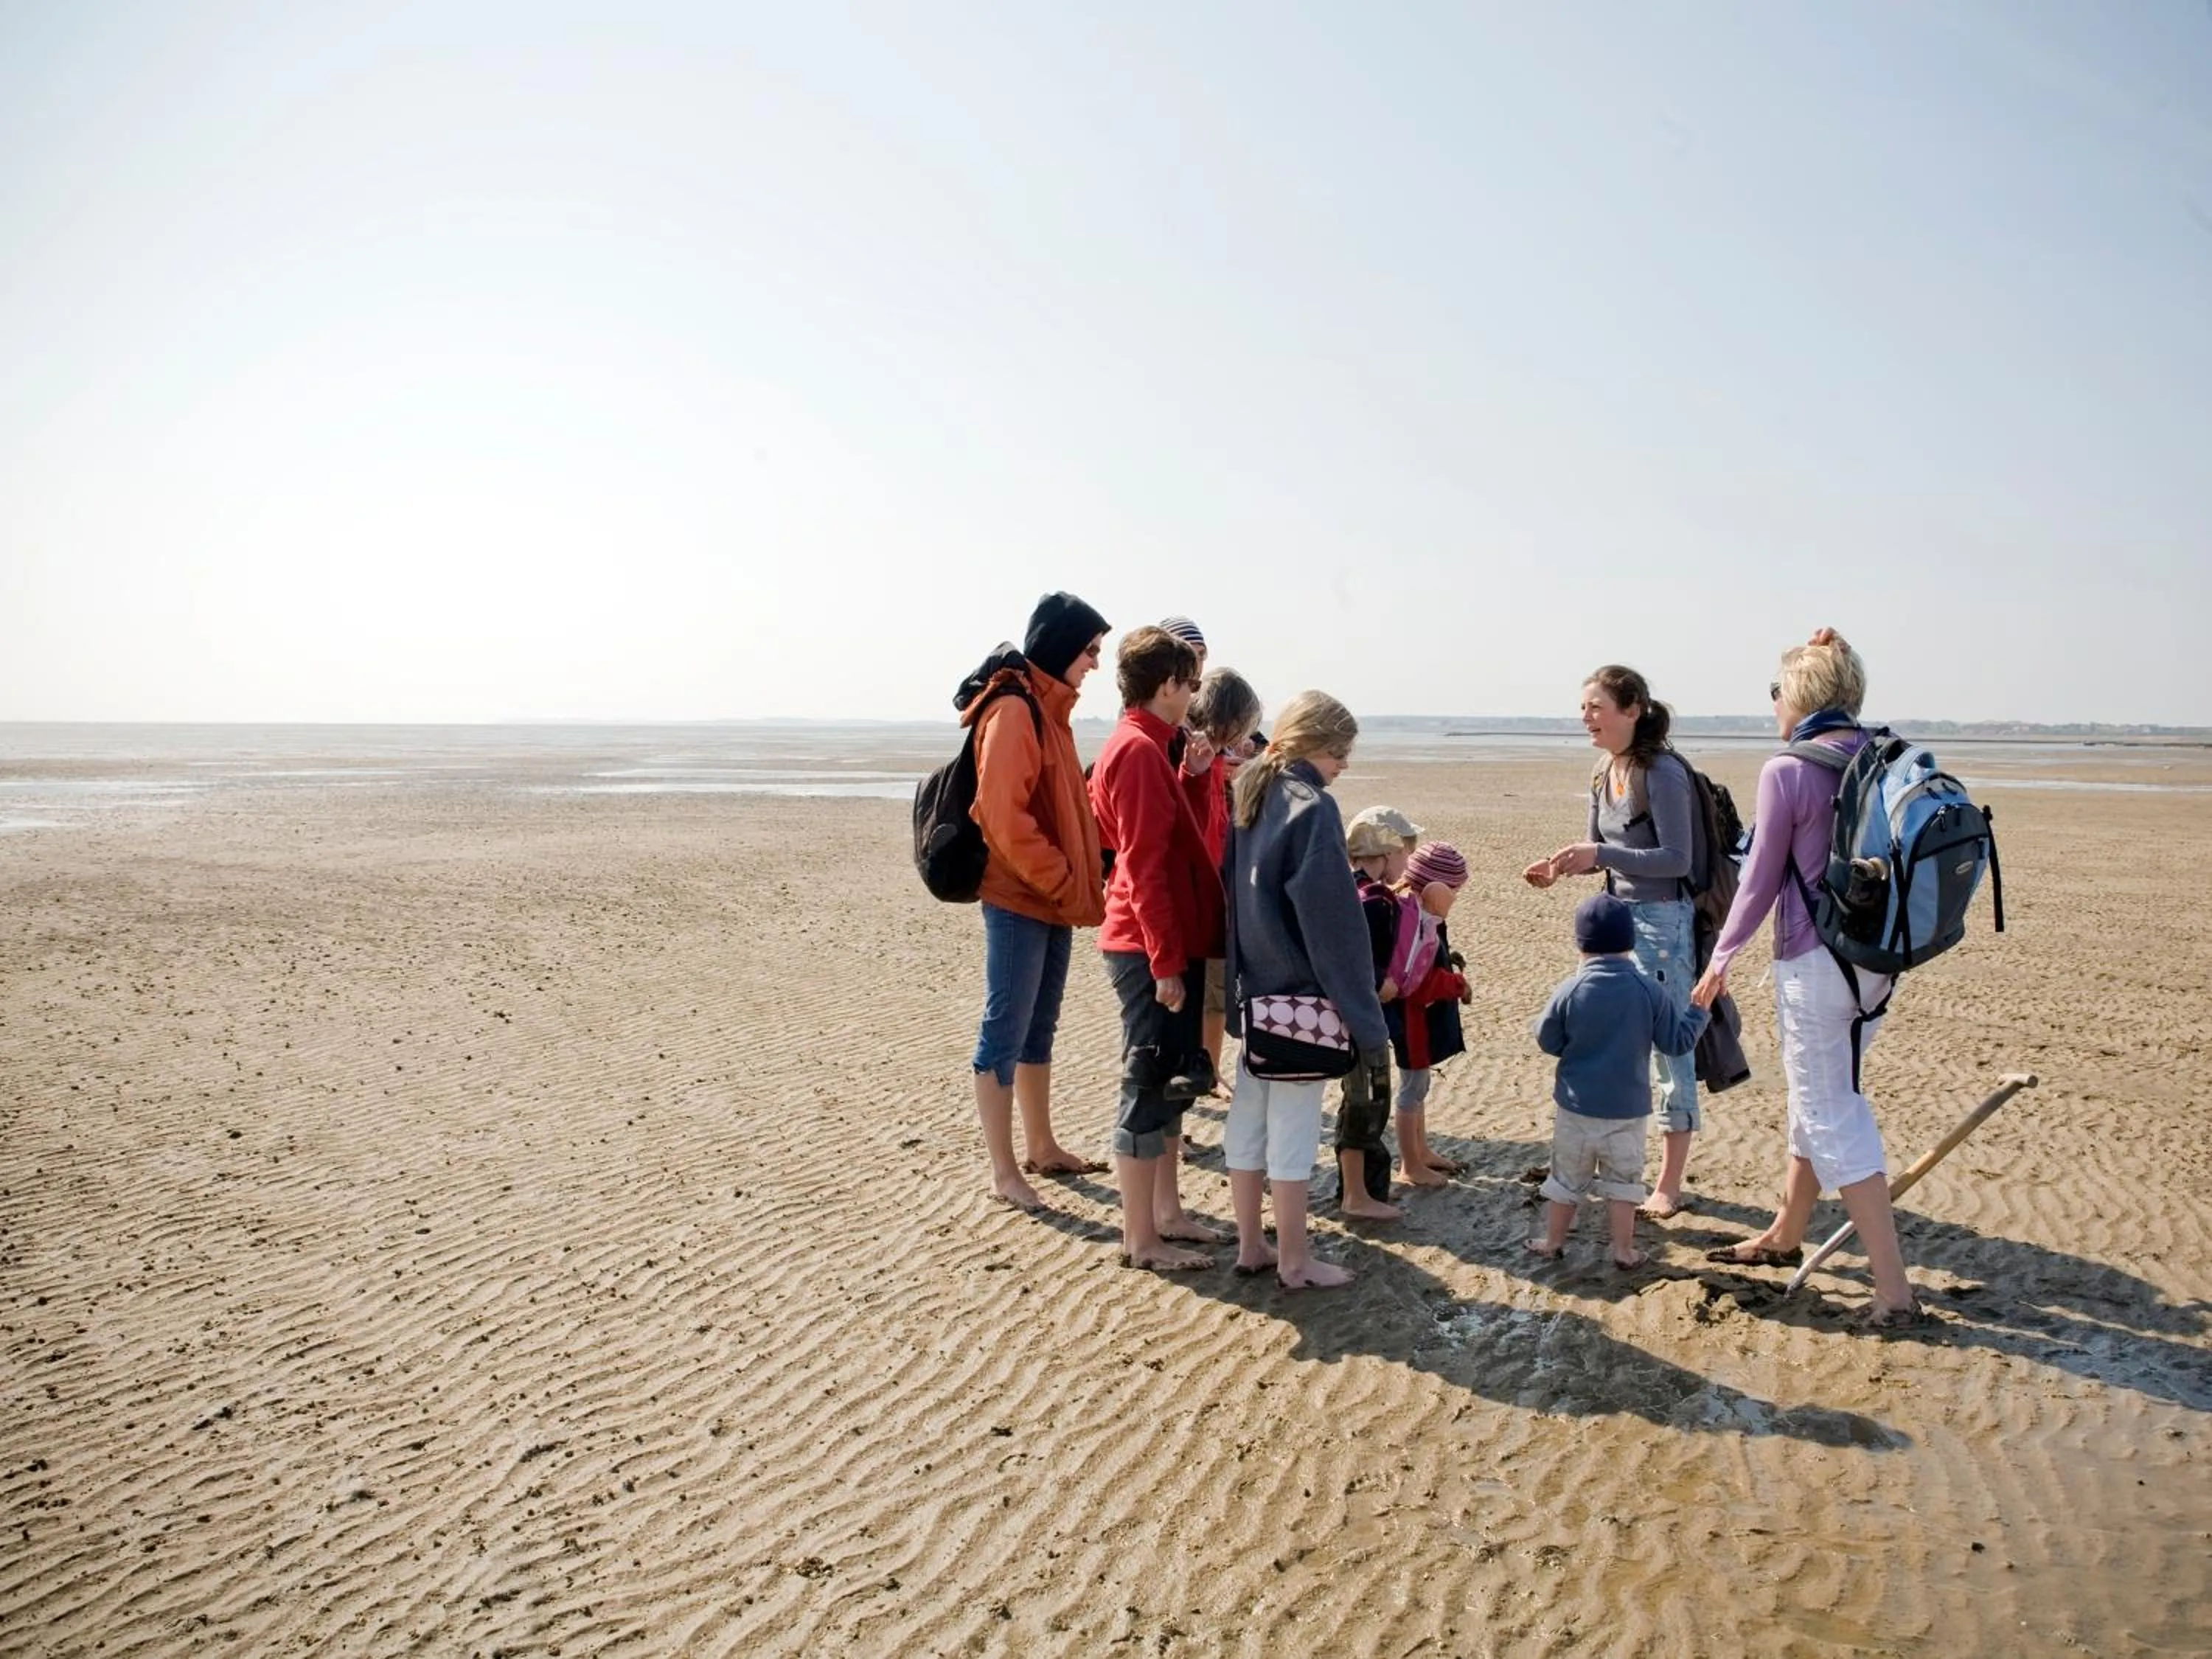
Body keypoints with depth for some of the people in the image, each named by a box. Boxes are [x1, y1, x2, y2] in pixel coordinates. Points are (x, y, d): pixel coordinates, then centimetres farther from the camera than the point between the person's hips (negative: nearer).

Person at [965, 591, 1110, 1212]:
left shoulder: (1049, 709, 14)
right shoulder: (1013, 712, -15)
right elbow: (1005, 818, -22)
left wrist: (1081, 881, 8)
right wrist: (1069, 886, -18)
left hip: (1053, 900, 9)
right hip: (1019, 900, -9)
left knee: (1039, 1028, 17)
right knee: (1005, 1032, -2)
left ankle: (1041, 1147, 28)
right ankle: (1004, 1171, 4)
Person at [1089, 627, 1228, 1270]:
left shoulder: (1141, 748, 15)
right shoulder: (1139, 750, -17)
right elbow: (1144, 867, -21)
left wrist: (1196, 774, 6)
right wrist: (1165, 962, -22)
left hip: (1171, 941, 10)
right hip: (1151, 949, -10)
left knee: (1172, 1080, 17)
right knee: (1149, 1086, -3)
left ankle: (1166, 1211, 28)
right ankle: (1141, 1239, 6)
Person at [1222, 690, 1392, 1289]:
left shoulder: (1248, 797, 8)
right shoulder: (1311, 808, -16)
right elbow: (1334, 922, -17)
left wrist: (1240, 980, 15)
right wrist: (1364, 1015, -13)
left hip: (1253, 991, 8)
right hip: (1302, 996, -8)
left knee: (1249, 1117, 13)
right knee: (1293, 1127, 1)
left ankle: (1251, 1245, 24)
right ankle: (1294, 1260, 12)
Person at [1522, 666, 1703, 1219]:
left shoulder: (1661, 772, -17)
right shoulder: (1604, 774, 7)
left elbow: (1677, 859, -20)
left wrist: (1600, 855, -25)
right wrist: (1564, 867, -3)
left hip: (1661, 919, -8)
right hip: (1619, 916, 8)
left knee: (1669, 1047, 0)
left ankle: (1670, 1186, 8)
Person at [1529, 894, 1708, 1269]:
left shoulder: (1569, 991, -13)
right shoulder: (1649, 991, -11)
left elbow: (1547, 1040, -3)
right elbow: (1677, 1041, -4)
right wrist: (1699, 1009, 11)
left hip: (1576, 1107, 0)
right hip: (1628, 1108, 0)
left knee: (1567, 1178, 14)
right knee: (1623, 1181, 14)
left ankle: (1553, 1242, 25)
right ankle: (1624, 1250, 19)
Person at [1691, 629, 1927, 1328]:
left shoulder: (1786, 772, -15)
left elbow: (1761, 878, -8)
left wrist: (1723, 954, 5)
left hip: (1815, 961, -7)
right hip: (1877, 956, 7)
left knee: (1833, 1116, 1)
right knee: (1818, 1096, 21)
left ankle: (1894, 1289, 0)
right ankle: (1785, 1236, 38)